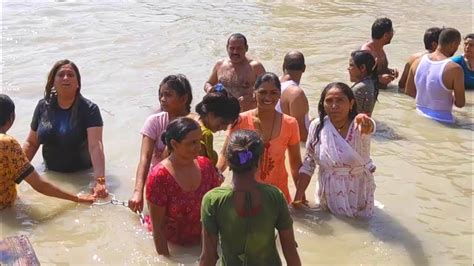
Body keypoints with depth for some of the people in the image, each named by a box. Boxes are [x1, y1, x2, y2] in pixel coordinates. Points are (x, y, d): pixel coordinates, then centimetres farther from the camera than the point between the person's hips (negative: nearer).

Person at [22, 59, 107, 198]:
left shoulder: (89, 109, -12)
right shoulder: (43, 106, 0)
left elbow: (95, 146, -24)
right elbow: (31, 143, 8)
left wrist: (100, 181, -36)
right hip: (50, 175, 4)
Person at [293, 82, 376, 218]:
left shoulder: (358, 126, -17)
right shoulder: (317, 126, -8)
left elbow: (368, 128, -42)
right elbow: (308, 164, 1)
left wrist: (366, 123, -66)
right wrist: (298, 197, -4)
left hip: (359, 197, -2)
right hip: (329, 198, 2)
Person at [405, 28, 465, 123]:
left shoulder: (418, 62, 0)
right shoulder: (454, 69, -15)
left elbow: (408, 91, 11)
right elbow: (460, 103, -9)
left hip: (419, 117, 6)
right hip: (442, 121, -6)